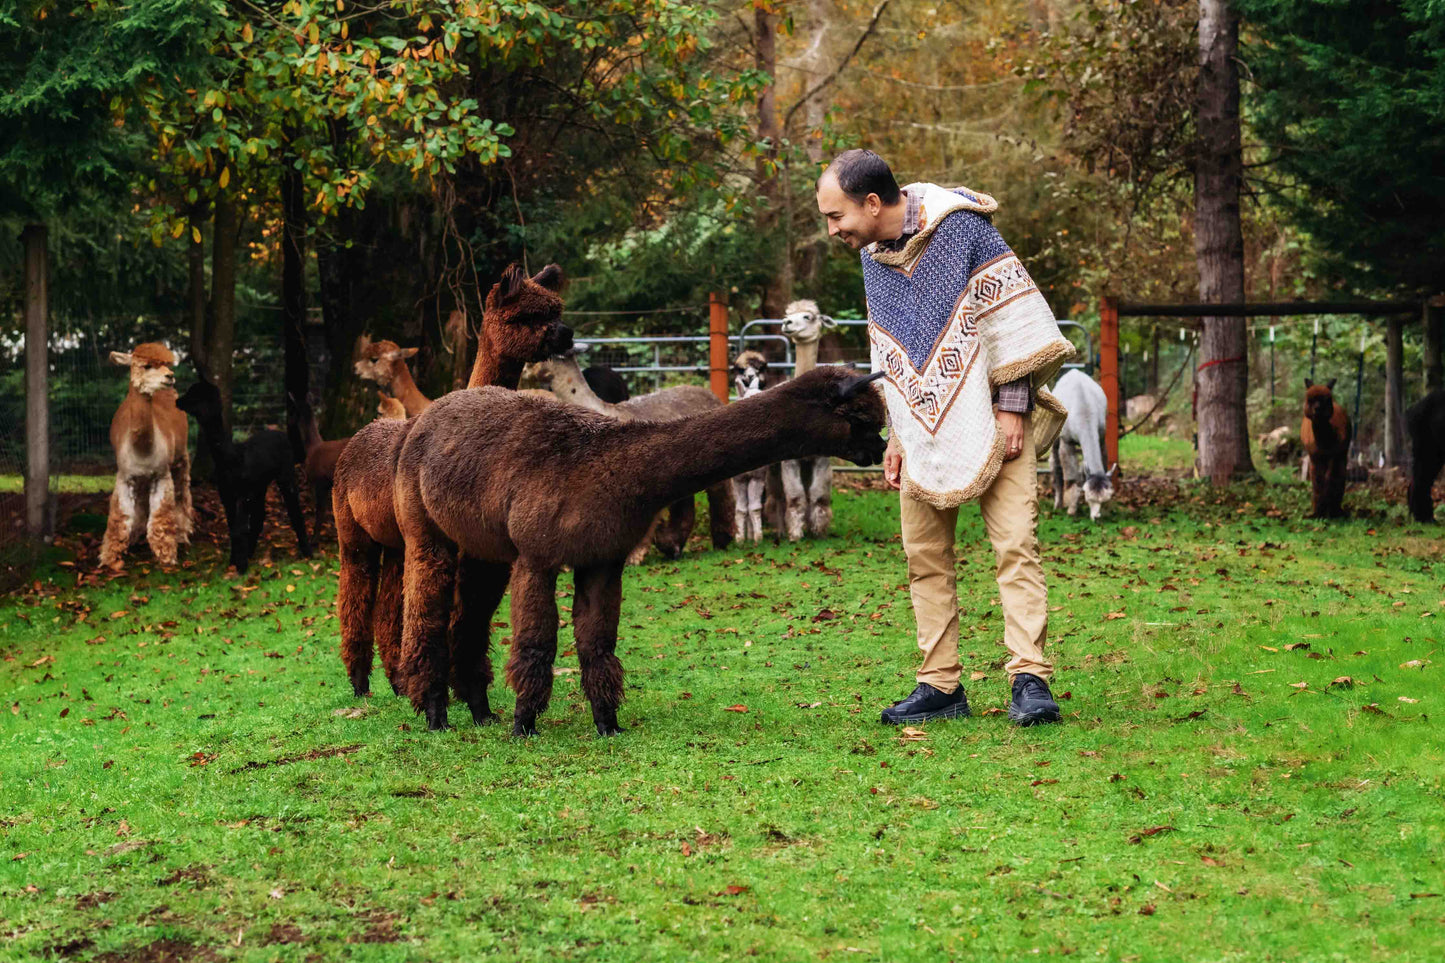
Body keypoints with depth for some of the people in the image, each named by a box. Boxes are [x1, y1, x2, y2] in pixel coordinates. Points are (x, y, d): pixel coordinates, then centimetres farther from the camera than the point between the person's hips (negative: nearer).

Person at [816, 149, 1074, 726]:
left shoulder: (961, 226, -11)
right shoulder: (873, 256, 9)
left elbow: (1011, 315, -11)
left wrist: (1011, 406, -13)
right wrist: (896, 434, 16)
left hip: (988, 419, -6)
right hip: (924, 428, 6)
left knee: (1015, 545, -13)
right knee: (925, 555, 3)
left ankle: (1030, 680, -16)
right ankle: (941, 686, 8)